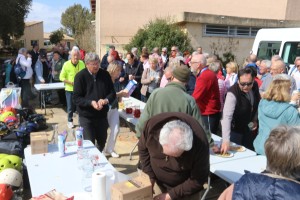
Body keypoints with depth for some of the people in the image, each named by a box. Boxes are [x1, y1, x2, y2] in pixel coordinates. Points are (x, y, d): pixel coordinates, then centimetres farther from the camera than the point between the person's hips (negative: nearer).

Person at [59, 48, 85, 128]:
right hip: (70, 89, -2)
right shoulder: (66, 64, -11)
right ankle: (70, 121, 26)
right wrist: (71, 82, -18)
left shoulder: (82, 63, -3)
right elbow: (61, 77, -7)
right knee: (70, 107, 8)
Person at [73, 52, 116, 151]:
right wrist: (91, 102, -26)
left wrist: (106, 100, -19)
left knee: (102, 142, 18)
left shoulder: (105, 74, 1)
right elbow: (76, 98, -11)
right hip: (86, 116, -4)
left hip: (102, 115, 4)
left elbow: (112, 93, 3)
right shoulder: (80, 76, -9)